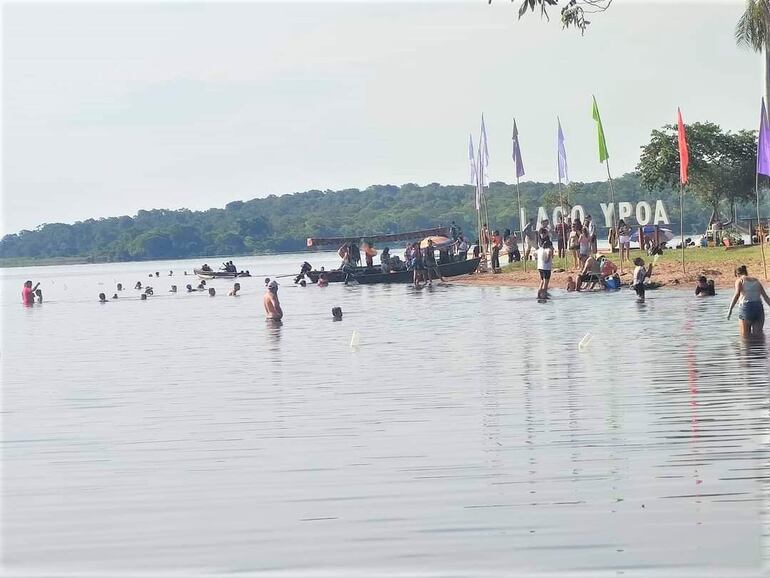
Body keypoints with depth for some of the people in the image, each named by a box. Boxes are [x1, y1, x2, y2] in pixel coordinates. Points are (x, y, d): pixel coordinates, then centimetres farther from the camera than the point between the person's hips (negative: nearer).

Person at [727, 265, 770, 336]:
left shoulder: (740, 280, 6)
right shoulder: (756, 280, 20)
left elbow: (737, 294, -11)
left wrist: (730, 309, -17)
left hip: (746, 307, -4)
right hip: (759, 307, 4)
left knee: (746, 337, 1)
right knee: (758, 335, 11)